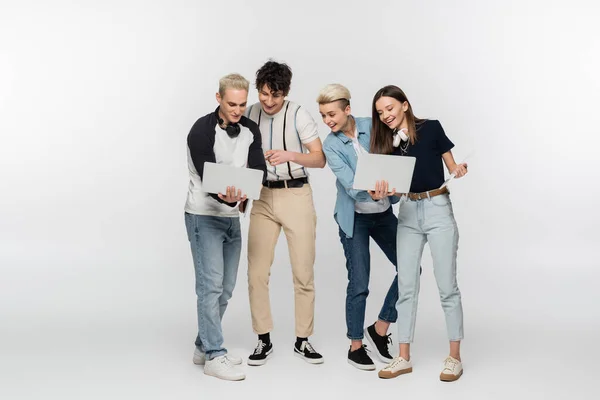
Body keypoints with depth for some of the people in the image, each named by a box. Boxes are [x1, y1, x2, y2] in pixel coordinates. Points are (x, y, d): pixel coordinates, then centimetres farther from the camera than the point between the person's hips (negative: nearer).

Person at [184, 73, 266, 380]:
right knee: (211, 285, -9)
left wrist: (244, 194, -27)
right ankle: (215, 356, -4)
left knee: (225, 288, 10)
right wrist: (226, 198, -41)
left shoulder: (251, 131, 3)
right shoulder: (202, 131, -15)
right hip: (204, 216, -7)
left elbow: (258, 169, -6)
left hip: (232, 217, 7)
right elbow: (207, 178, -22)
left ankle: (204, 347, 23)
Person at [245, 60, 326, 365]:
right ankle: (264, 340, 10)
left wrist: (289, 155, -29)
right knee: (257, 271, -1)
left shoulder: (299, 115, -8)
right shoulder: (250, 114, 3)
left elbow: (320, 159, -13)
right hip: (263, 196, 3)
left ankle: (303, 340, 12)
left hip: (296, 195, -3)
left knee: (303, 271, 0)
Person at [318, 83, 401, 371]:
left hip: (384, 212, 3)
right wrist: (372, 194, -42)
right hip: (355, 217, -3)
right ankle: (356, 346, 15)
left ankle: (380, 328, 15)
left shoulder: (372, 127, -6)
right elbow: (350, 184, -22)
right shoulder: (331, 145, -11)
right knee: (359, 284, -2)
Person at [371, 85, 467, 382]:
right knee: (406, 287, 5)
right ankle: (404, 357, 13)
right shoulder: (386, 142, 7)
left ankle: (454, 357, 9)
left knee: (446, 285, 0)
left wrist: (460, 170, -21)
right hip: (407, 213, 4)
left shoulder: (431, 128, -5)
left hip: (438, 210, -4)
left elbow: (452, 166, 1)